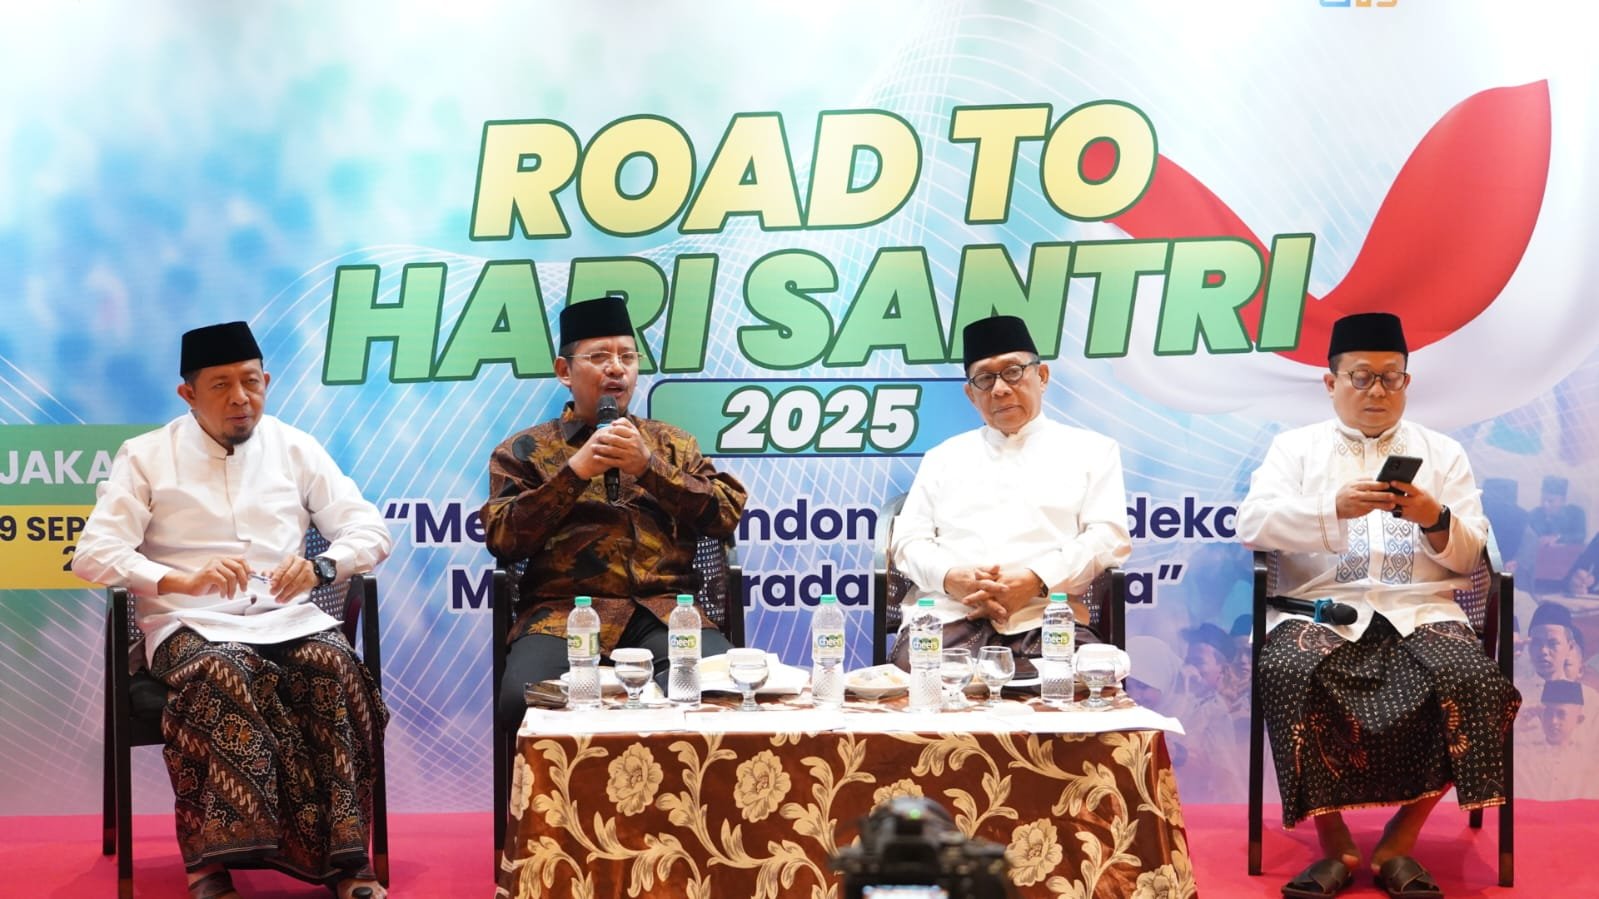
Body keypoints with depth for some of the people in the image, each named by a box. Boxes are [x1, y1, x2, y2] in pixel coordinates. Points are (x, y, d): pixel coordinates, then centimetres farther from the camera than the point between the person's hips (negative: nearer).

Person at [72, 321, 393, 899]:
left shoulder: (296, 449, 12)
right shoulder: (145, 456, 5)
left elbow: (371, 531, 7)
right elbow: (93, 553, -5)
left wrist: (319, 567, -16)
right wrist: (185, 581, -22)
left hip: (285, 619, 2)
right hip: (189, 624, -2)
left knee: (335, 666, -30)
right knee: (224, 673, -36)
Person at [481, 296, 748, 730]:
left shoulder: (672, 443, 21)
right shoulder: (524, 450, 15)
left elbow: (728, 514, 8)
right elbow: (501, 538, 2)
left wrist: (649, 466, -4)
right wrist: (575, 471, -7)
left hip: (665, 610, 1)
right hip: (563, 610, -1)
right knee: (525, 700, -33)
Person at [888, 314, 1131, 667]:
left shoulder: (1091, 450, 20)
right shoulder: (943, 457, 28)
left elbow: (1109, 537, 7)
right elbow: (908, 540, 18)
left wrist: (1036, 581, -12)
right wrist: (951, 578, -7)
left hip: (1045, 621, -1)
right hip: (948, 616, 1)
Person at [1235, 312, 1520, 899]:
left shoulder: (1442, 454, 18)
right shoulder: (1294, 448, 14)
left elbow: (1469, 555, 12)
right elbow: (1252, 525, -4)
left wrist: (1434, 518, -11)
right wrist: (1334, 507, -20)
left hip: (1419, 610, 1)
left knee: (1472, 681, -31)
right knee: (1287, 675, -34)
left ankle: (1400, 844, -15)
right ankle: (1334, 845, -18)